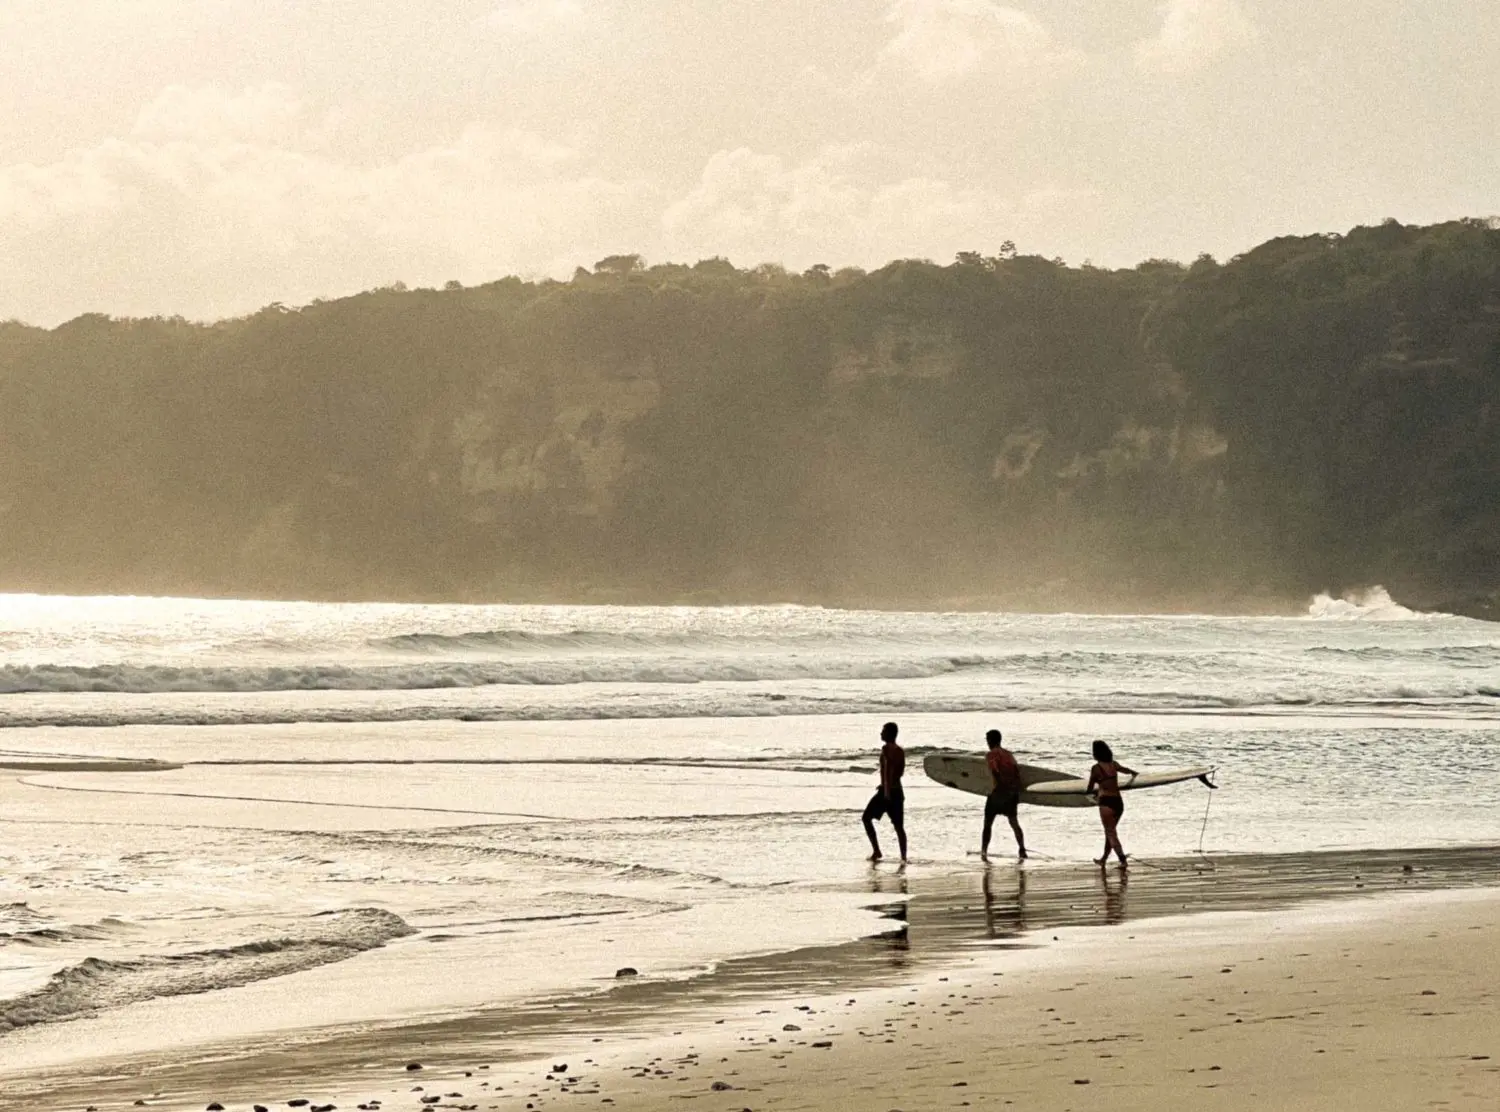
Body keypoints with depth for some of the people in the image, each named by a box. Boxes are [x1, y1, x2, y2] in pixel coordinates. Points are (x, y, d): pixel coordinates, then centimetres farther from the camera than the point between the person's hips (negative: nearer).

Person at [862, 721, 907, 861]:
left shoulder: (886, 749, -11)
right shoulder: (901, 751, 12)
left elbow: (888, 769, -23)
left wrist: (886, 789, -29)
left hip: (886, 791, -7)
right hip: (898, 791, 7)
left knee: (866, 818, 6)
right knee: (898, 826, 6)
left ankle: (876, 851, 0)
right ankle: (904, 856, -2)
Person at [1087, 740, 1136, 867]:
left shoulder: (1096, 768, -8)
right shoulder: (1114, 765, 9)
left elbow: (1090, 790, -1)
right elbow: (1127, 771, 32)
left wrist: (1096, 791, 22)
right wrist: (1133, 772, 56)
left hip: (1106, 802, -6)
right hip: (1119, 801, 6)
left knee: (1111, 833, -4)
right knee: (1110, 831, 20)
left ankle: (1123, 860, -16)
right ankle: (1103, 859, 32)